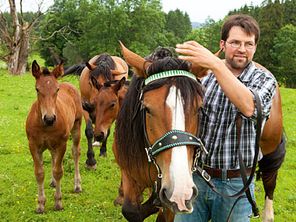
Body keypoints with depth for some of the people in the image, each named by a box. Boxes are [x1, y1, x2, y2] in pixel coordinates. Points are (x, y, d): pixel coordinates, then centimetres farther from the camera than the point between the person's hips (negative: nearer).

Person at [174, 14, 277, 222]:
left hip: (235, 184, -2)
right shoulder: (204, 74, 2)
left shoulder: (264, 80, -5)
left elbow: (249, 107, -27)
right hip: (195, 176, 2)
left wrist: (216, 65, -35)